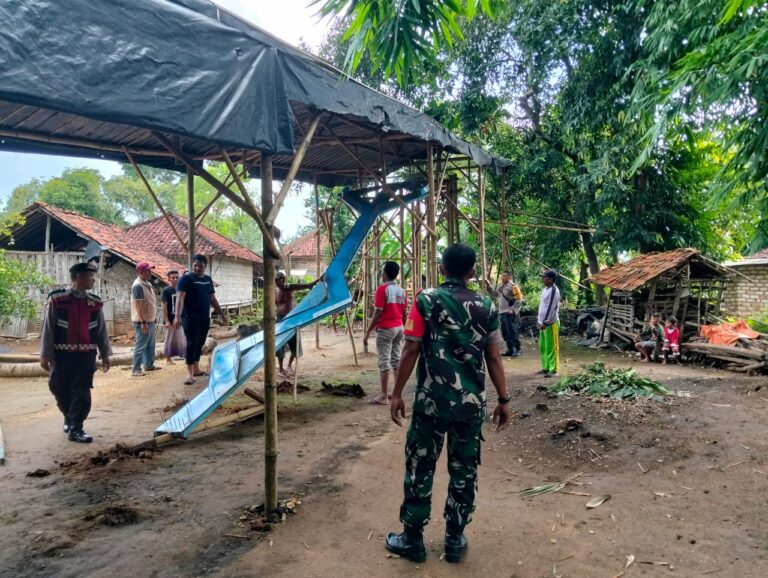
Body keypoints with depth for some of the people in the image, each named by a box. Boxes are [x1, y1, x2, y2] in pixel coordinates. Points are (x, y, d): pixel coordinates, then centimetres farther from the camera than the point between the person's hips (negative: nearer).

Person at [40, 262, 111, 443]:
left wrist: (105, 355, 9)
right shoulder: (56, 299, -6)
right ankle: (69, 418, 36)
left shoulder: (95, 303, 4)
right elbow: (48, 328, -3)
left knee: (82, 393, -1)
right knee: (60, 390, 10)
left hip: (86, 355, 2)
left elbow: (101, 331, 9)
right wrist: (45, 355, -4)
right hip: (62, 354, -2)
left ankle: (76, 428, 9)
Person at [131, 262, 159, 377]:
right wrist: (143, 322, -25)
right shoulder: (138, 286, -19)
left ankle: (149, 365, 30)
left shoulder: (147, 284, 10)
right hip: (143, 321, -9)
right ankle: (136, 370, 0)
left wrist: (154, 317, 20)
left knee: (150, 345, 18)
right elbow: (138, 305, -23)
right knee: (141, 346, -5)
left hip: (150, 320, 9)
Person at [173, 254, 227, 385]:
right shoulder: (186, 278, -9)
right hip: (190, 317, -6)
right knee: (192, 343, -7)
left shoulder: (208, 279, 12)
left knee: (200, 343, 12)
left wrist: (222, 314, 20)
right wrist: (177, 316, -31)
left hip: (205, 318, 7)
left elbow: (213, 299, 21)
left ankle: (196, 369, 24)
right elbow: (180, 298, -19)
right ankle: (189, 373, -3)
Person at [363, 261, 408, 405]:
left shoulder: (382, 289, -11)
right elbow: (404, 313, 11)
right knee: (396, 360, 12)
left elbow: (377, 313, -16)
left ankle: (384, 396, -3)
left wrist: (368, 332, -12)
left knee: (384, 361, -4)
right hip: (399, 328, 7)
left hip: (385, 329, -7)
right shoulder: (401, 290, 9)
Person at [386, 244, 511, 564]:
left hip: (430, 400, -2)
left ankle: (412, 540, 21)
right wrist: (503, 399, 12)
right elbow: (493, 358, 3)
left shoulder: (425, 300, -5)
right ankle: (455, 540, 25)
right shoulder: (486, 306, 2)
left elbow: (411, 351, -7)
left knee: (420, 469, 10)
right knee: (464, 471, 13)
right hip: (471, 403, 2)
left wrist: (397, 393, 0)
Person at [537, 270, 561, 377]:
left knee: (551, 347, -5)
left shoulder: (554, 290, -16)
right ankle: (546, 367, 22)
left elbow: (551, 308, -20)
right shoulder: (546, 289, 14)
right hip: (543, 322, 10)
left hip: (550, 323, -10)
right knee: (543, 347, 14)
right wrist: (539, 319, 18)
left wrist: (545, 322, -21)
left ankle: (553, 370, 0)